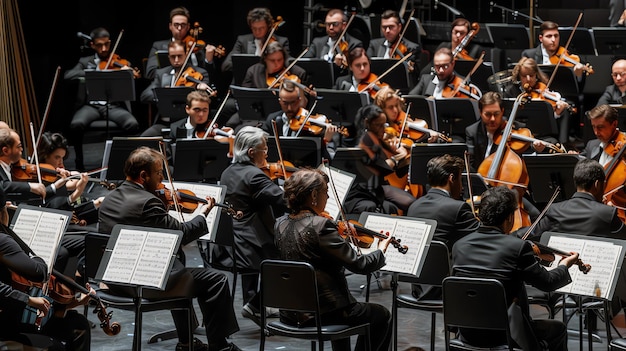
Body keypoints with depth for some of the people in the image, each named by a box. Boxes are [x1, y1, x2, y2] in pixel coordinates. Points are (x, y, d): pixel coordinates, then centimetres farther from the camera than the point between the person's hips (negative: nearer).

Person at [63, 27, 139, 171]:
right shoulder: (85, 62, 17)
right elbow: (68, 75, 0)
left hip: (114, 106, 0)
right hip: (92, 105, 0)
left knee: (133, 124, -31)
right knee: (76, 124, -31)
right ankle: (79, 162, -8)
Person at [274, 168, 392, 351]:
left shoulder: (281, 224, 1)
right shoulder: (320, 226, -21)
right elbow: (360, 265, -19)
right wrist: (381, 250, 0)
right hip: (323, 313, -8)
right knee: (382, 316, 18)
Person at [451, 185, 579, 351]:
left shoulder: (459, 245, -4)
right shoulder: (518, 247, -17)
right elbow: (547, 283, -8)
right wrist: (564, 266, 14)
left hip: (468, 333, 5)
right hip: (503, 335, -5)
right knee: (558, 329, 22)